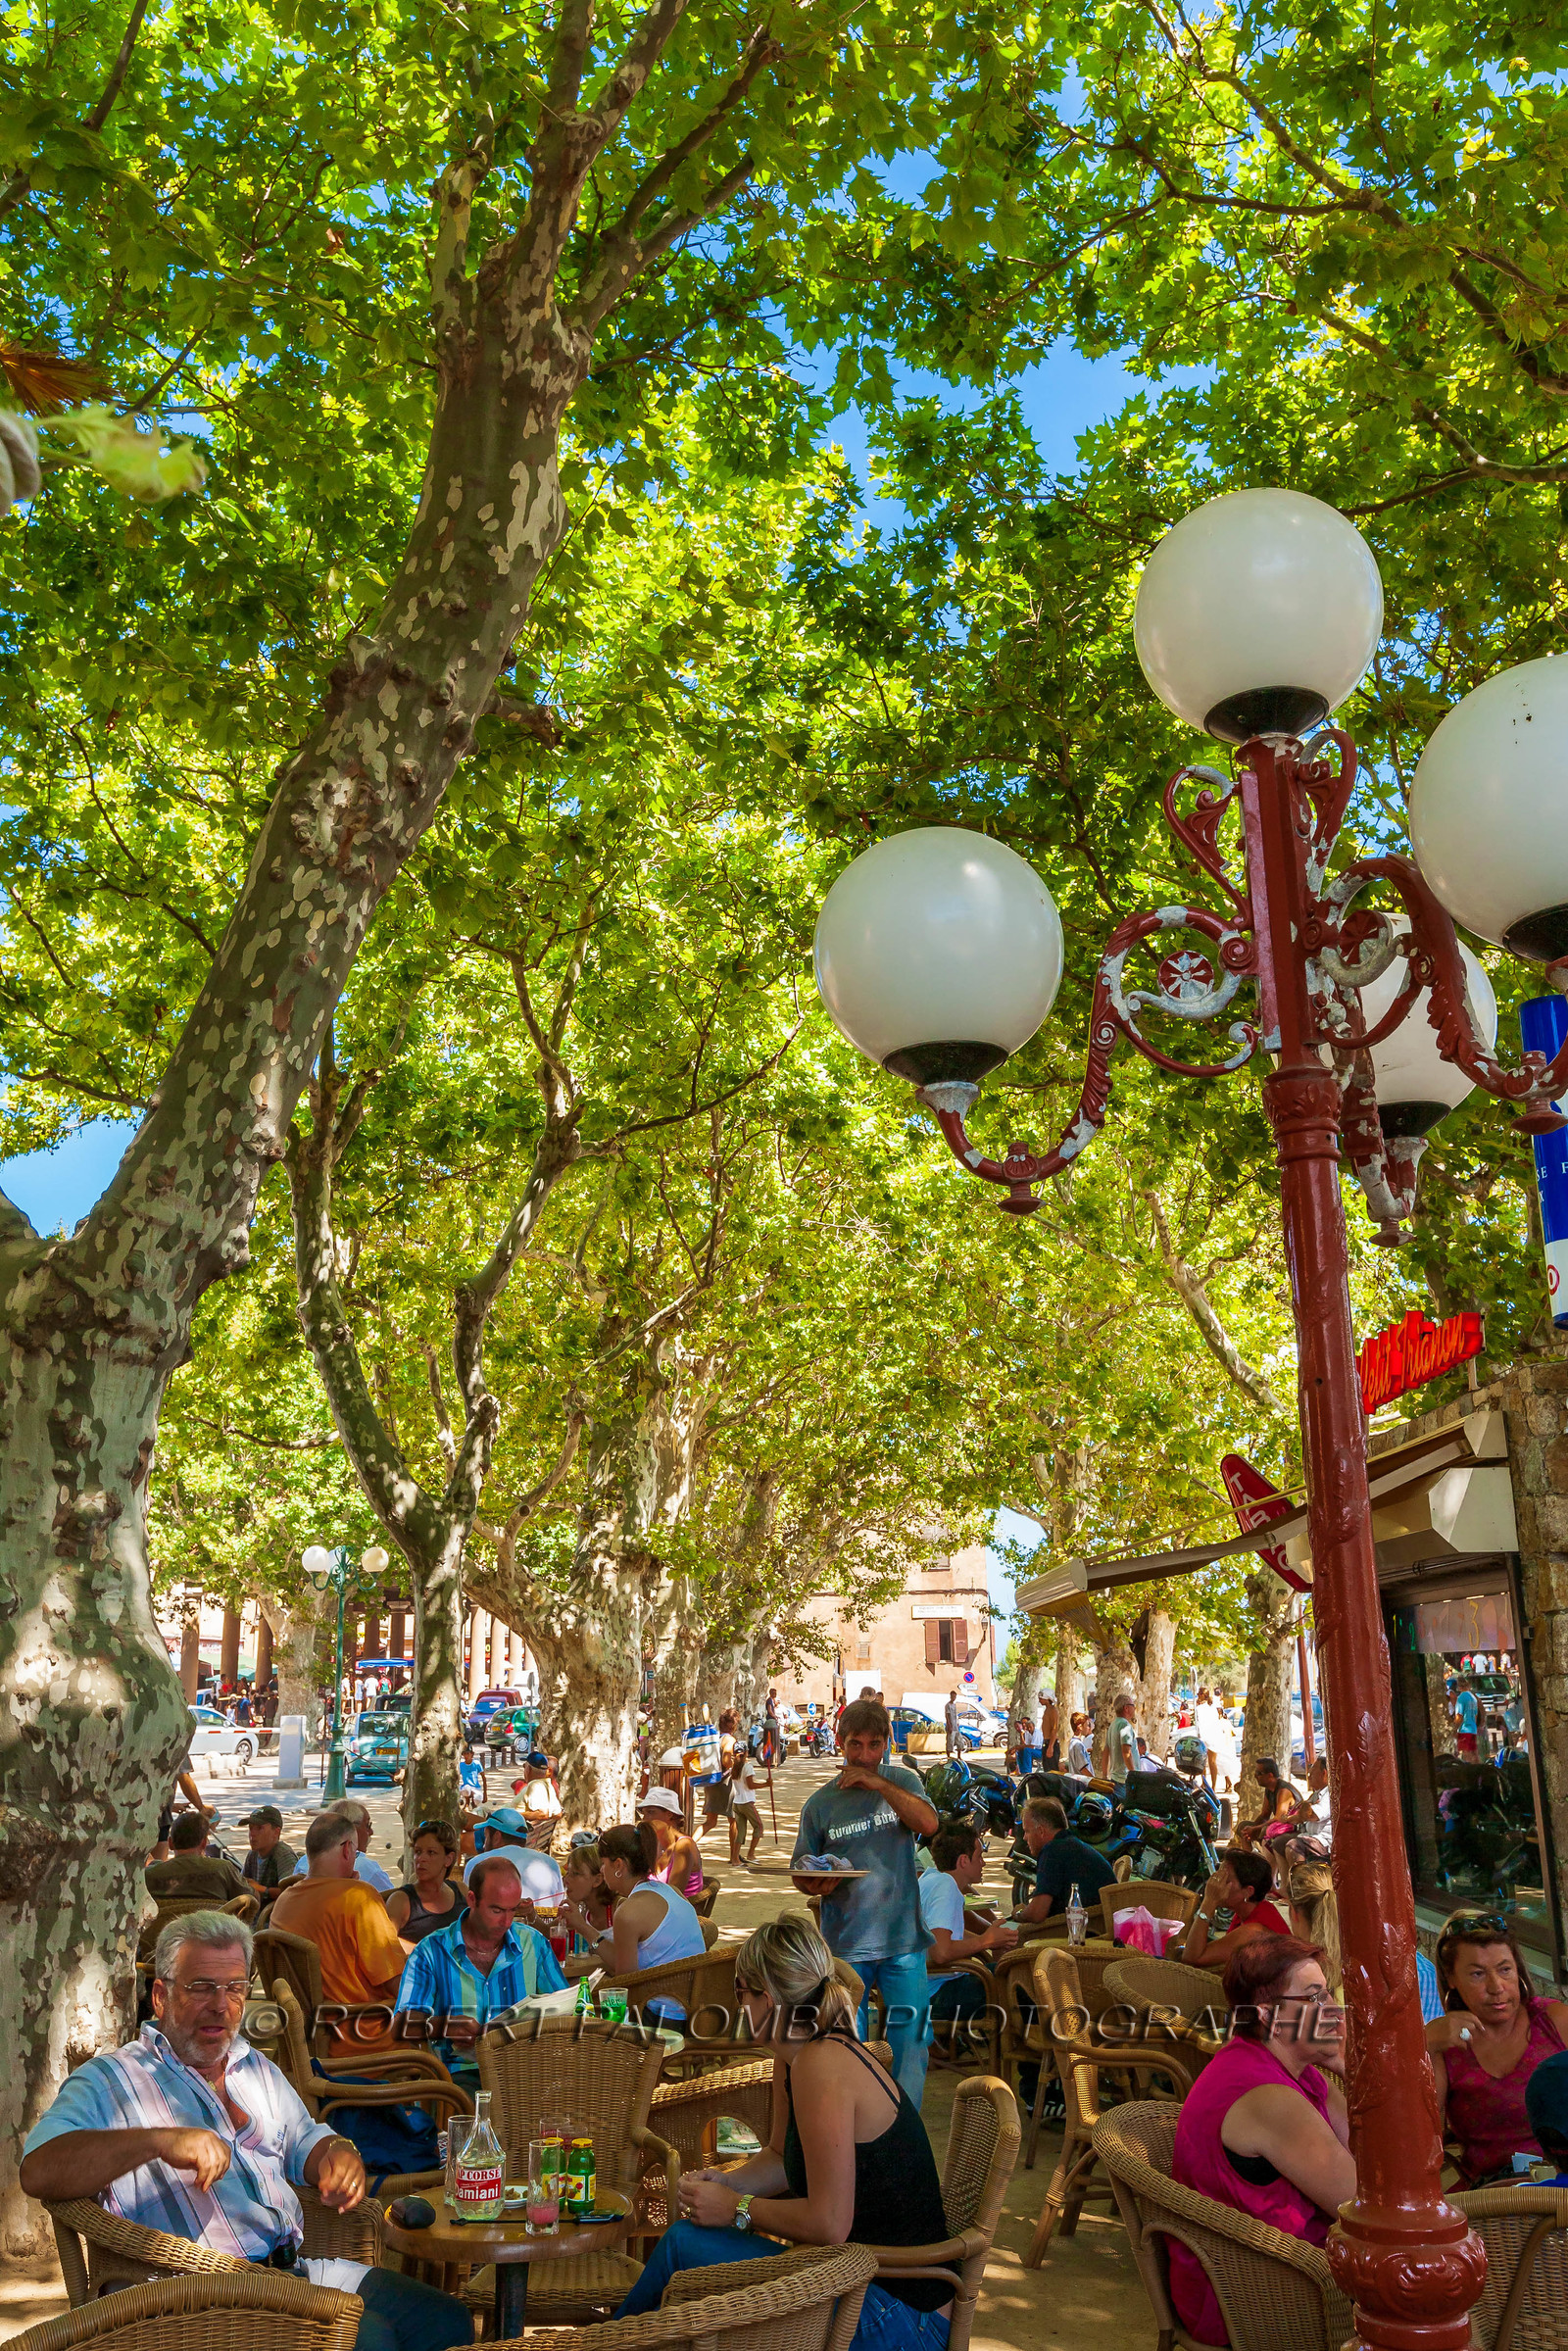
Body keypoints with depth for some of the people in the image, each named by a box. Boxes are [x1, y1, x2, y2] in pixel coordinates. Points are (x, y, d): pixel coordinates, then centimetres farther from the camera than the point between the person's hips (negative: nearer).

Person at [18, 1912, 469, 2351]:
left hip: (298, 2267, 7)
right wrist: (158, 2141, -27)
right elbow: (38, 2172, -13)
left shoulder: (258, 2069, 26)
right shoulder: (108, 2080, 3)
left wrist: (340, 2155, 3)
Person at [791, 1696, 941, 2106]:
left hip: (902, 1939, 0)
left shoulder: (902, 1782, 3)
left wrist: (879, 1783, -18)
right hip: (845, 1945, 0)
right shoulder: (820, 1803, 2)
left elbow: (929, 1824, -16)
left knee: (908, 2041, 4)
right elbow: (799, 1872, 9)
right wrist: (815, 1885, -14)